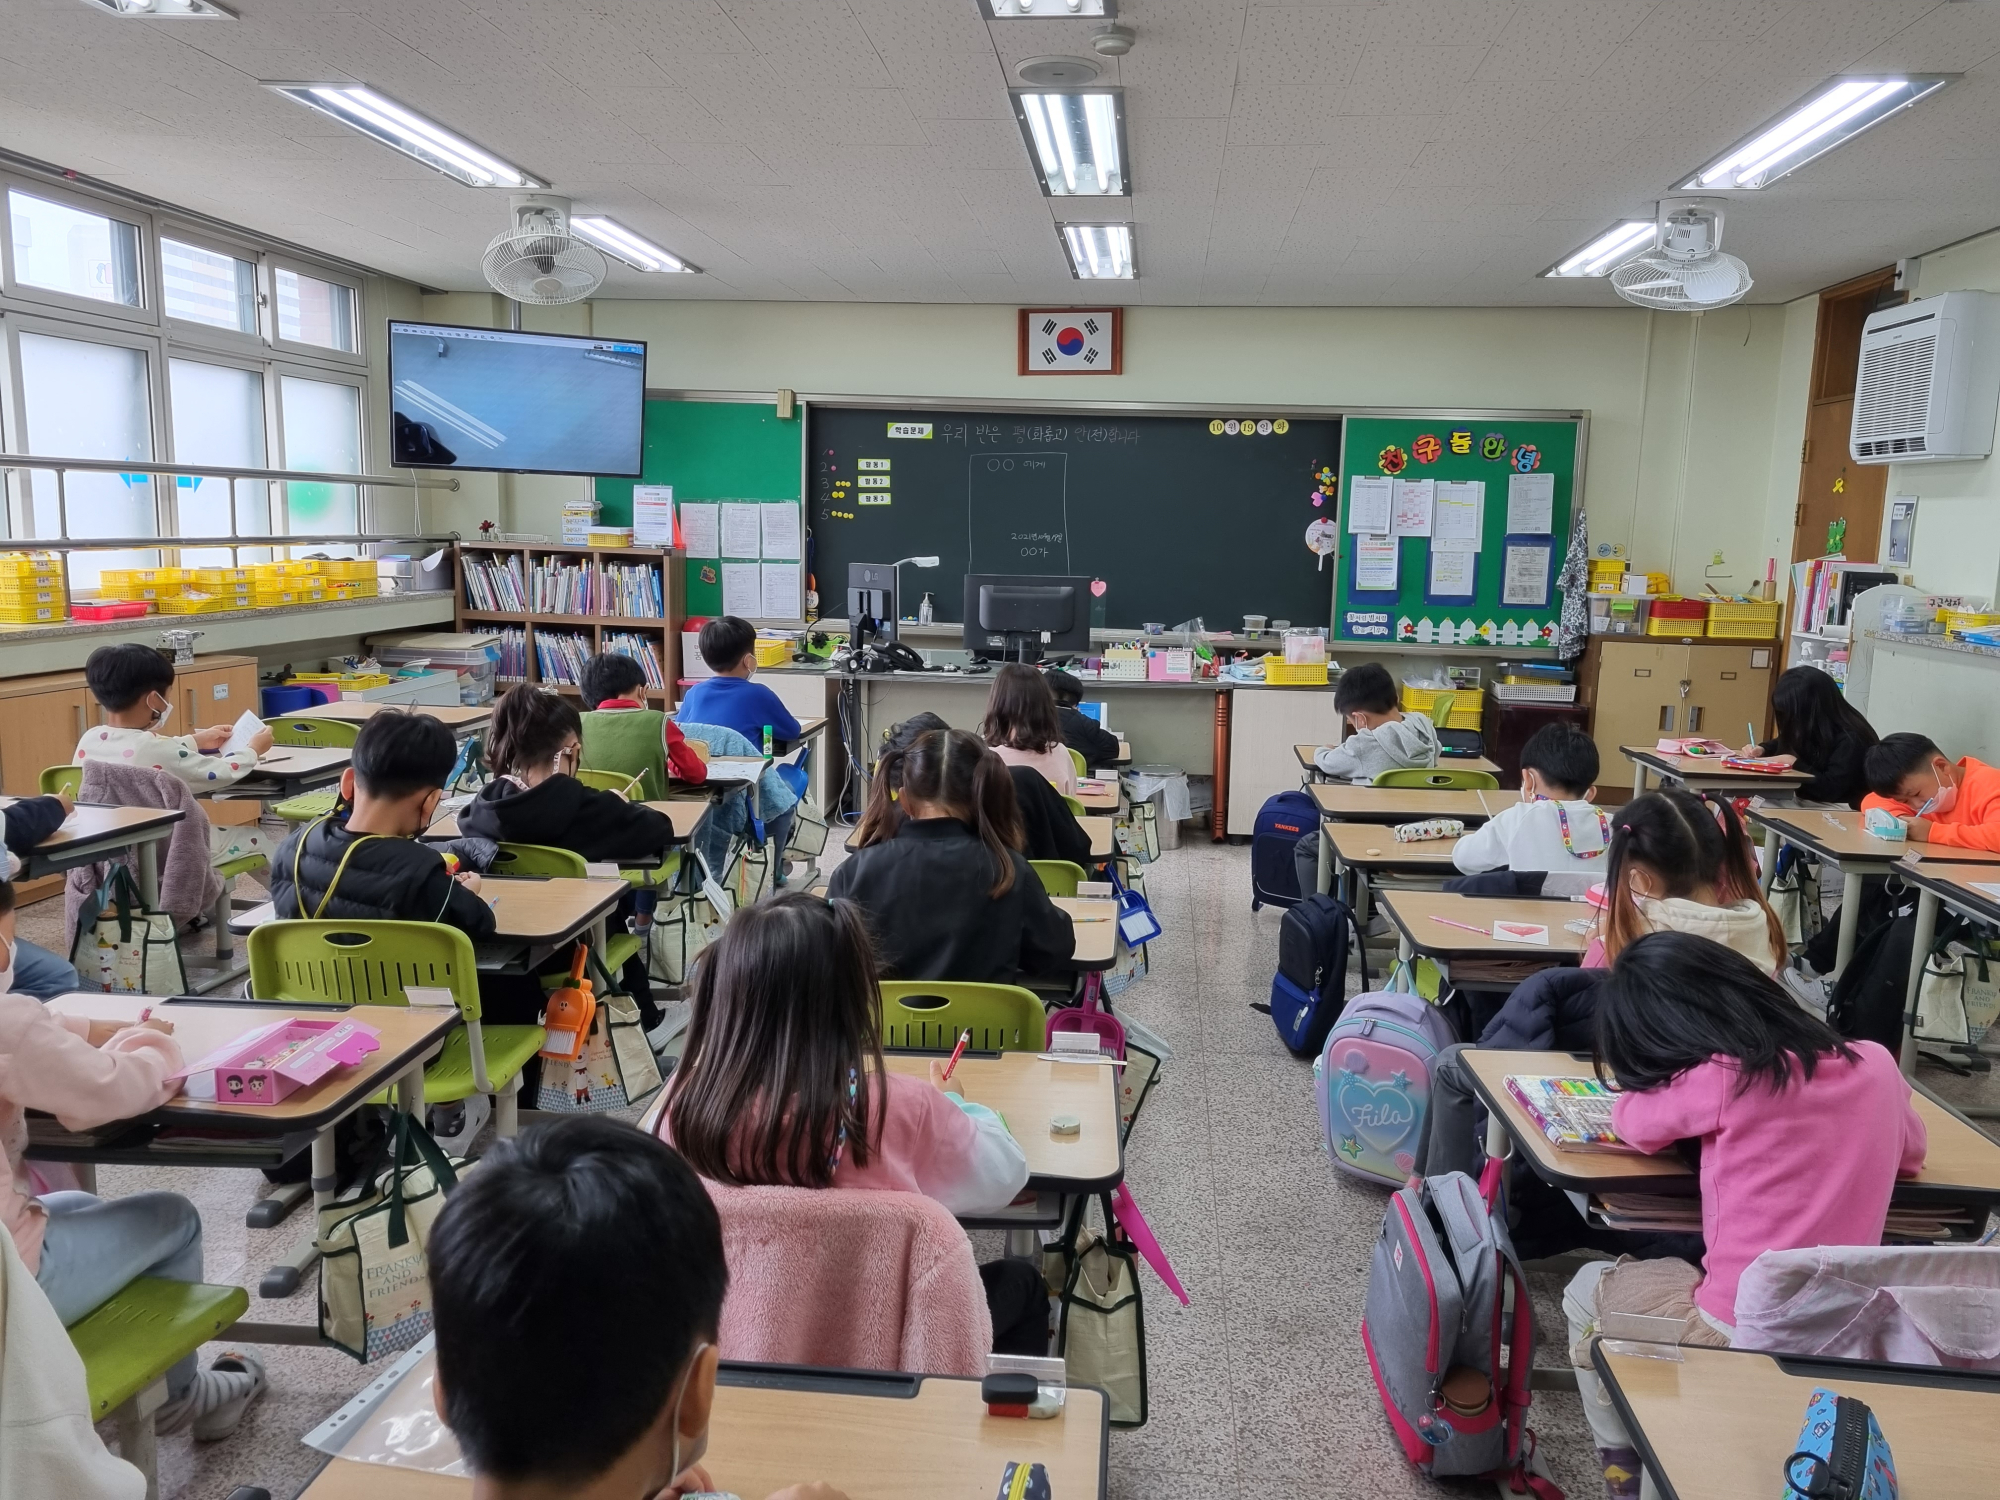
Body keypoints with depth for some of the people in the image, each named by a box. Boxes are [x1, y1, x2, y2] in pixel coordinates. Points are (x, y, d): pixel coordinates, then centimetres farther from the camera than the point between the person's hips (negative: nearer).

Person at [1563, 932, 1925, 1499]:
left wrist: (1647, 1072, 18)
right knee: (1656, 1273, 32)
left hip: (1740, 1337, -6)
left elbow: (1636, 1122, 1)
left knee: (1587, 1290, 22)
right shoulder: (1873, 1064, 0)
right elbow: (1911, 1152, 21)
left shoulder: (1725, 1077, -17)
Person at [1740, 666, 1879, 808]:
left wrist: (1794, 762, -19)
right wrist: (1761, 748, 6)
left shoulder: (1851, 739, -20)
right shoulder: (1811, 729, 4)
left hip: (1839, 810, -7)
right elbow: (1787, 744, 26)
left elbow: (1830, 789, -26)